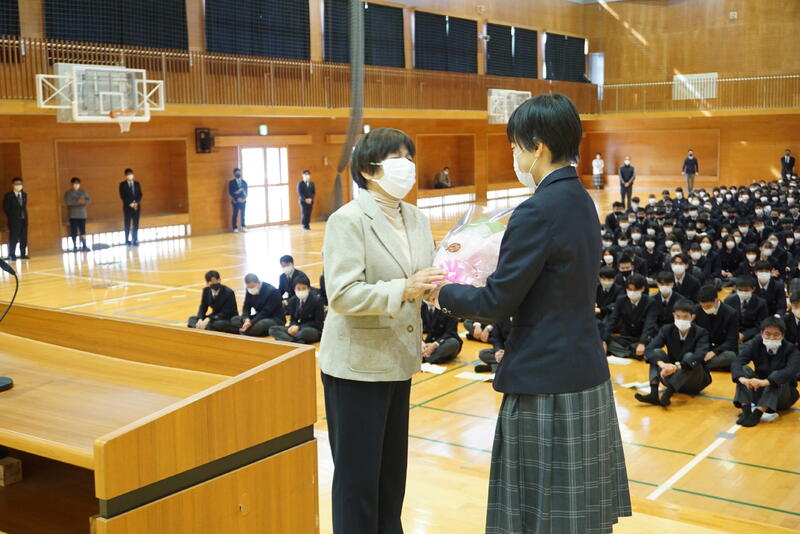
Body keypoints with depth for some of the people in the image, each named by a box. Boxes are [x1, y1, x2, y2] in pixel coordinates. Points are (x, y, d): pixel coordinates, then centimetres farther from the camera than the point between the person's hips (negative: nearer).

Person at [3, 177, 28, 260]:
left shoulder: (24, 195, 14)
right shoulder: (8, 196, -2)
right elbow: (6, 208, -3)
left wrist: (25, 216, 7)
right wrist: (11, 217, -6)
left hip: (23, 219, 5)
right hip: (14, 220, -5)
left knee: (24, 238, 4)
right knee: (13, 238, -6)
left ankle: (23, 254, 8)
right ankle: (11, 255, -3)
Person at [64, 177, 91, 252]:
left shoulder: (83, 192, 12)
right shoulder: (68, 193, 2)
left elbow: (89, 200, 4)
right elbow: (67, 201, -13)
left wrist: (84, 201, -18)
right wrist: (78, 201, -22)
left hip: (82, 215, 2)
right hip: (73, 215, -2)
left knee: (83, 231, -4)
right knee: (74, 232, -3)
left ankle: (84, 246, -1)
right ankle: (74, 246, 4)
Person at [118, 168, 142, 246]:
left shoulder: (137, 184, 12)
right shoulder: (122, 184, 2)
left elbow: (140, 194, 6)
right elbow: (122, 196, -6)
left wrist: (136, 203, -10)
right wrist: (130, 203, -15)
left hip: (136, 207, 3)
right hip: (127, 207, -3)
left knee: (135, 224, 0)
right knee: (127, 224, -1)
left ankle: (135, 241, 2)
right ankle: (127, 241, 3)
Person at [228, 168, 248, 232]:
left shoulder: (244, 182, 11)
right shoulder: (231, 182, 1)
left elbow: (246, 191, 8)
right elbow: (230, 192, -6)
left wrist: (244, 198, -10)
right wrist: (237, 198, -15)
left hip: (243, 201, 3)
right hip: (236, 201, -3)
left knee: (242, 214, 4)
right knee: (235, 214, -3)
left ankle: (243, 227, 8)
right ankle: (235, 227, 1)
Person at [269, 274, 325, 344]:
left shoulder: (317, 300, -9)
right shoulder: (292, 301, 7)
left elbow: (318, 323, -11)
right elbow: (293, 319, 12)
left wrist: (299, 327, -21)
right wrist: (293, 326, -15)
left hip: (313, 330, -6)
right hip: (297, 329, 6)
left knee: (305, 332, -43)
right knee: (272, 330, -13)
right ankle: (299, 342, -32)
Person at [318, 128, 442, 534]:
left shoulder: (416, 218, 7)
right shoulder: (348, 220, -14)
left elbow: (422, 282, 7)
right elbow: (341, 295, -22)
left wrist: (439, 281, -14)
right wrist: (403, 290, -30)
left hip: (398, 362, 7)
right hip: (358, 365, -7)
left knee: (393, 468, 19)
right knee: (357, 473, 5)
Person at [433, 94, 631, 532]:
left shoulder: (538, 211, -19)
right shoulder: (580, 201, 9)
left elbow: (496, 303, -16)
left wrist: (445, 294, 0)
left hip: (547, 384, -9)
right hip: (584, 373, 9)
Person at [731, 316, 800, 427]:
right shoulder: (755, 345, -7)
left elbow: (790, 371, -35)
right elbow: (736, 363, -21)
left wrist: (765, 382, -52)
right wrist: (742, 378, -45)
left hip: (783, 394, -3)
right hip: (759, 391, 3)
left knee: (776, 376, -31)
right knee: (744, 369, -20)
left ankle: (758, 413, -43)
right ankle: (746, 409, -34)